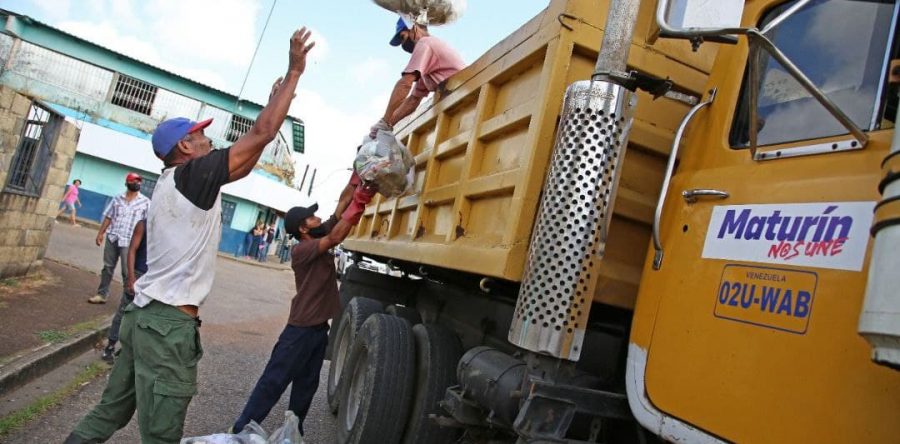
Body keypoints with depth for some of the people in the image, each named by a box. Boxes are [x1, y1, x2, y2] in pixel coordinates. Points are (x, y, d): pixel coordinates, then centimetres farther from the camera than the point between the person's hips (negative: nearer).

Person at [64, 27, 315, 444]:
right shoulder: (192, 175, -11)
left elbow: (244, 160, 21)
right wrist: (294, 72, -8)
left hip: (145, 313, 9)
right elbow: (261, 135, -15)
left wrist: (272, 103, 24)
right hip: (170, 323, -9)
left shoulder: (172, 181, 14)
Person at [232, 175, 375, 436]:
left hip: (320, 328, 8)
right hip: (301, 328, -8)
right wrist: (360, 202, -34)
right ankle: (242, 432, 13)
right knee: (273, 382, 1)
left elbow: (342, 204, 3)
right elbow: (336, 238, -31)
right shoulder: (301, 250, -17)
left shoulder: (320, 237, 6)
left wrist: (357, 177, -5)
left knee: (306, 385, 16)